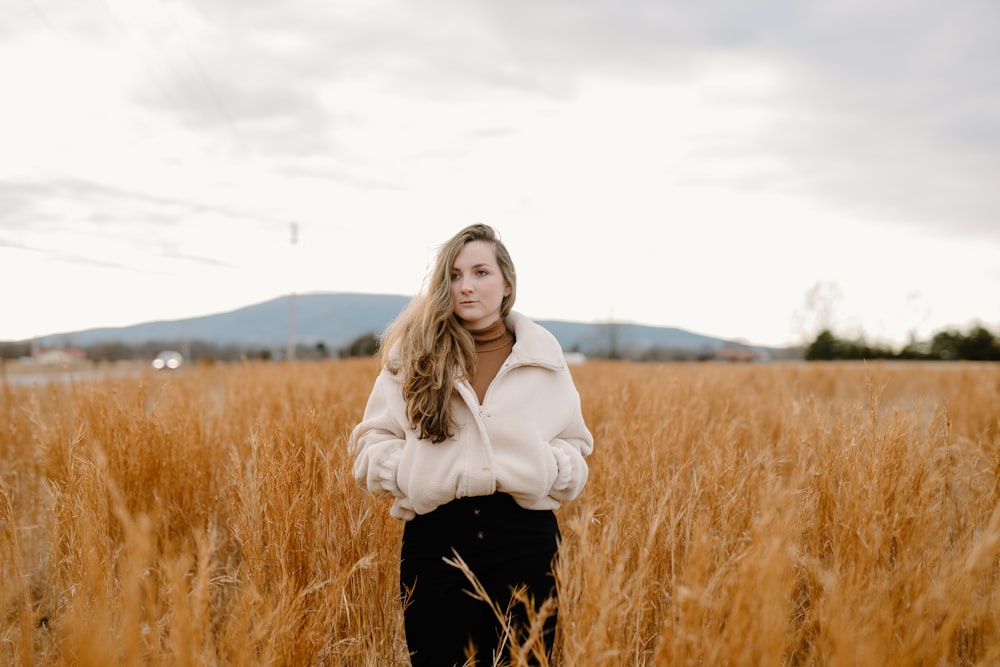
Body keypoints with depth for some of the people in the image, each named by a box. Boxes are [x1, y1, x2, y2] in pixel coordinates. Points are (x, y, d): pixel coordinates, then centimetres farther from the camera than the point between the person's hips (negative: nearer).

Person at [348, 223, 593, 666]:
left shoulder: (542, 354, 5)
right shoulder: (413, 353, 3)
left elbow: (574, 446, 13)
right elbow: (372, 443, 7)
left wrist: (549, 472, -7)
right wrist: (410, 473, -11)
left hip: (524, 535, 1)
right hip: (436, 537, 0)